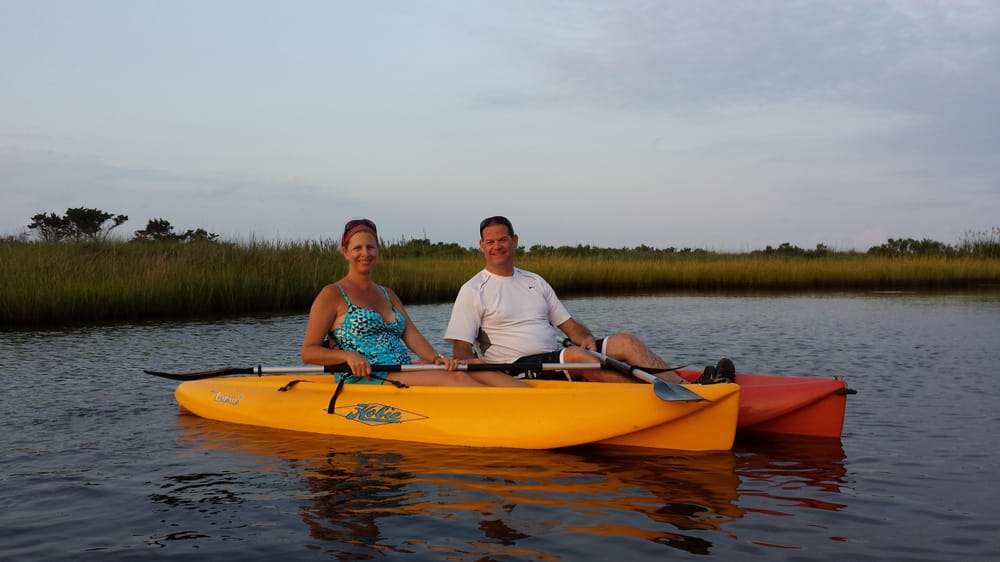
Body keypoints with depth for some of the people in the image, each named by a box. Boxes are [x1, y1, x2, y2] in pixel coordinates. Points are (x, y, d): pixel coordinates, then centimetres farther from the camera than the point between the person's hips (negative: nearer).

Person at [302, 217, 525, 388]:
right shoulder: (332, 295, 3)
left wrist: (436, 358, -10)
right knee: (450, 379, -28)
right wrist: (348, 355, -19)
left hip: (405, 372, 7)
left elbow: (411, 335, 10)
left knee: (476, 370, -17)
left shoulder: (387, 294, 23)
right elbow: (308, 352, -1)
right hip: (364, 379, -6)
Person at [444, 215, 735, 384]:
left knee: (625, 341, -13)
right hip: (517, 369, -6)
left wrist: (587, 338, -6)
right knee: (575, 355, -34)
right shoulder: (473, 290, 3)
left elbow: (568, 324, 17)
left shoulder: (534, 281, 21)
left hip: (559, 360, 6)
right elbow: (461, 350, -3)